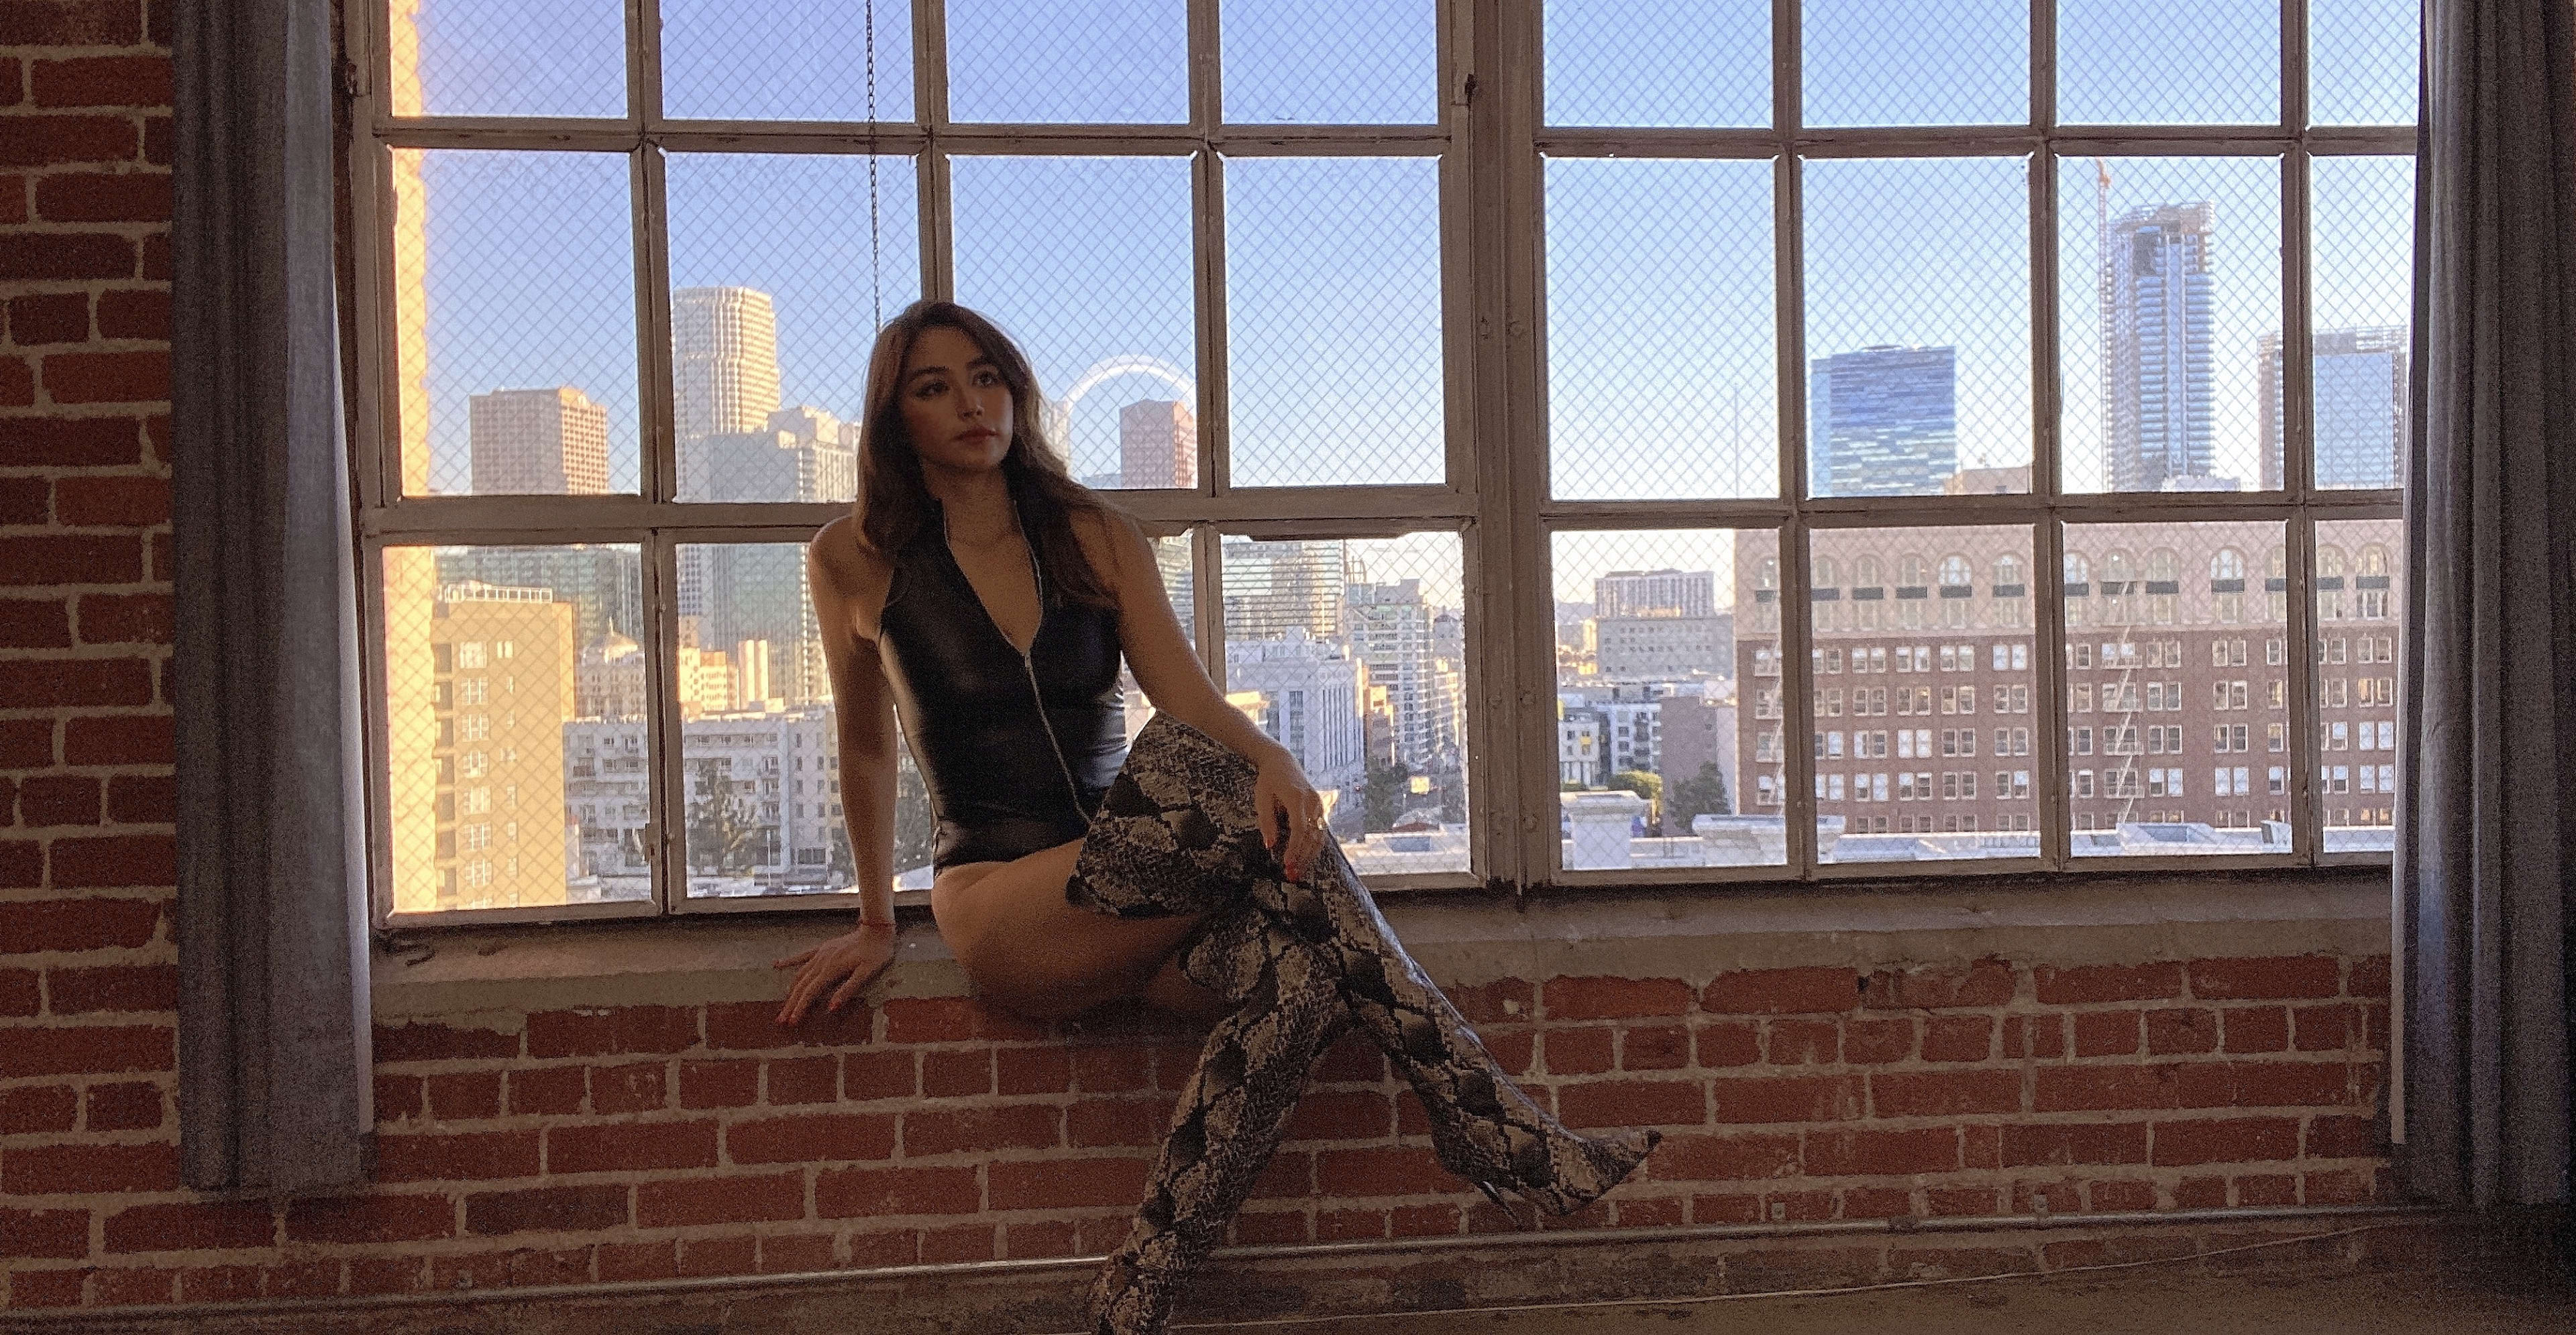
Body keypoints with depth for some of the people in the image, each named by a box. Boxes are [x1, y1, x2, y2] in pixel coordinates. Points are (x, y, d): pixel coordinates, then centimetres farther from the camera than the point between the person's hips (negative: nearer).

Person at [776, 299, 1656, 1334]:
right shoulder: (857, 561, 3)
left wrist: (1270, 759, -24)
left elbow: (1191, 693, -3)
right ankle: (1506, 1142, -26)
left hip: (1131, 896, 3)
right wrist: (875, 922, 16)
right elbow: (866, 748, 12)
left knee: (1292, 961, -31)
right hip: (1001, 903, -3)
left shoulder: (1098, 539, 10)